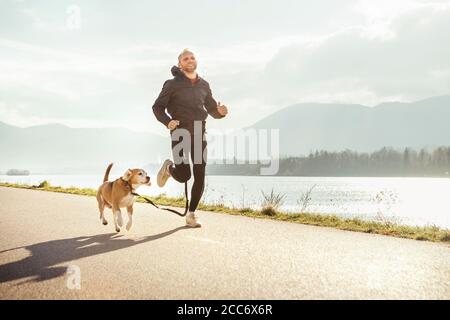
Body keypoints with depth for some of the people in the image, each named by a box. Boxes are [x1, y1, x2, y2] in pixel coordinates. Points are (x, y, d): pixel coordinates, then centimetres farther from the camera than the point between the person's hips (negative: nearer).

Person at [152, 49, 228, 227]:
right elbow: (157, 107, 1)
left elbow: (212, 110, 21)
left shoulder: (204, 85, 15)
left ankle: (191, 215, 10)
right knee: (183, 176, -13)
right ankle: (168, 168, 23)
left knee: (200, 178, -2)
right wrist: (167, 121, -19)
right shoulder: (173, 84, 2)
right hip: (180, 134, -4)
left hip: (199, 134, 4)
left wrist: (220, 112, -4)